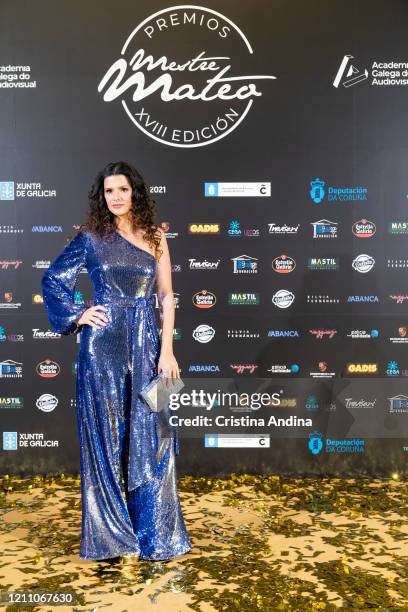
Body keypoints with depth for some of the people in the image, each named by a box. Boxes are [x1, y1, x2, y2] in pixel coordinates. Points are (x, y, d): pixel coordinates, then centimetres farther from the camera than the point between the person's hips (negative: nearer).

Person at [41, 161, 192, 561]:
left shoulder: (155, 237, 6)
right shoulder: (91, 236, 2)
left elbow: (167, 296, 4)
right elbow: (52, 279, 10)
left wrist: (167, 349, -4)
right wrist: (77, 316, -2)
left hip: (145, 343, 2)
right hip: (103, 344, -1)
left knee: (150, 437, 5)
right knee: (106, 438, 5)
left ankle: (154, 533, 20)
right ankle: (109, 535, 20)